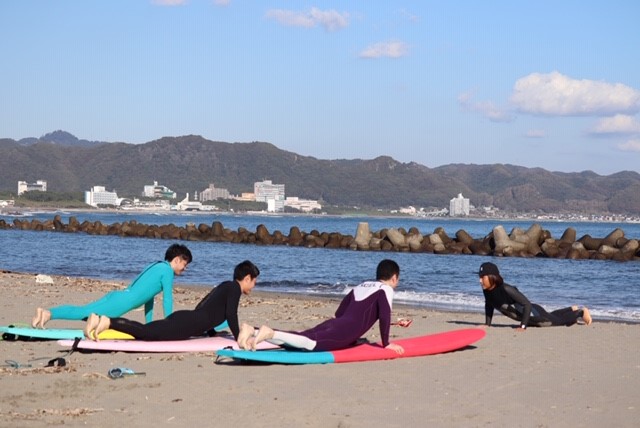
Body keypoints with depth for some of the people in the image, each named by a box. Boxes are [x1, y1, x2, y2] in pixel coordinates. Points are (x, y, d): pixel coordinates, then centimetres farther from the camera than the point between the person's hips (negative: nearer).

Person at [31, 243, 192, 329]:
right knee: (87, 313, -21)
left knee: (83, 311, 1)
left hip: (116, 296, 9)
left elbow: (149, 296, 34)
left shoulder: (156, 266, 28)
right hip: (123, 302, -9)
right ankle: (49, 313, -35)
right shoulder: (167, 270, 0)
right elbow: (167, 299, -2)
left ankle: (48, 312, -12)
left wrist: (149, 324, 34)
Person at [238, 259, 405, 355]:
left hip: (333, 324, 8)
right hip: (346, 331, -8)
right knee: (311, 343, -28)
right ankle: (271, 333, -46)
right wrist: (386, 343, 0)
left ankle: (253, 331, -21)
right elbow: (385, 316, -8)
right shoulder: (385, 289, 7)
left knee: (299, 338, -5)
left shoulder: (361, 286, 31)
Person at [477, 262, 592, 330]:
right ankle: (572, 310, 57)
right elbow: (489, 305, 6)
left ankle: (580, 312, 41)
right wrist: (487, 324, 0)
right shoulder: (487, 291, -16)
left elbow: (527, 304, -36)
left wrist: (522, 326, -37)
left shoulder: (506, 290, -37)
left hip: (533, 313, -7)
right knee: (552, 318, 33)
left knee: (558, 320, 17)